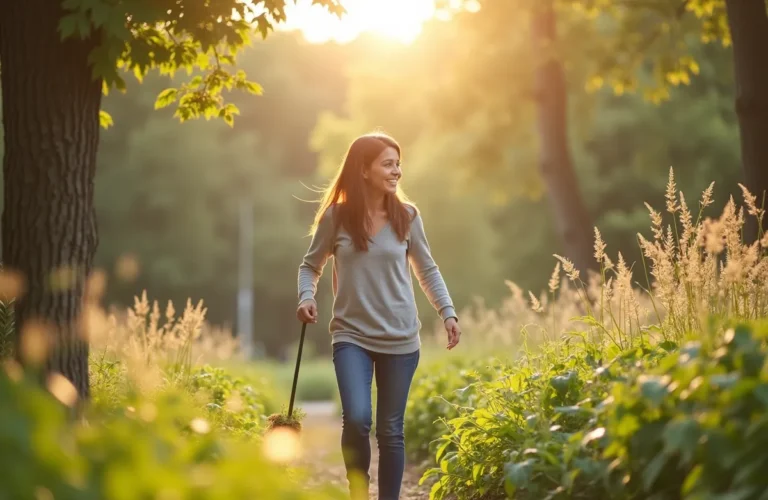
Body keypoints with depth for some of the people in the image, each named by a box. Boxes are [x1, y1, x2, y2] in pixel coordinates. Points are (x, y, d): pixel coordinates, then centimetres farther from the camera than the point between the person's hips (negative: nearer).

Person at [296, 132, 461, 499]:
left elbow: (427, 270, 11)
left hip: (400, 339, 2)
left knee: (391, 429, 5)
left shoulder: (406, 216, 0)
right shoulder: (336, 216, -4)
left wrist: (448, 313, 1)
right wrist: (306, 298, -10)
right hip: (352, 335, -2)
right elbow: (311, 265, 9)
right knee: (356, 420, -18)